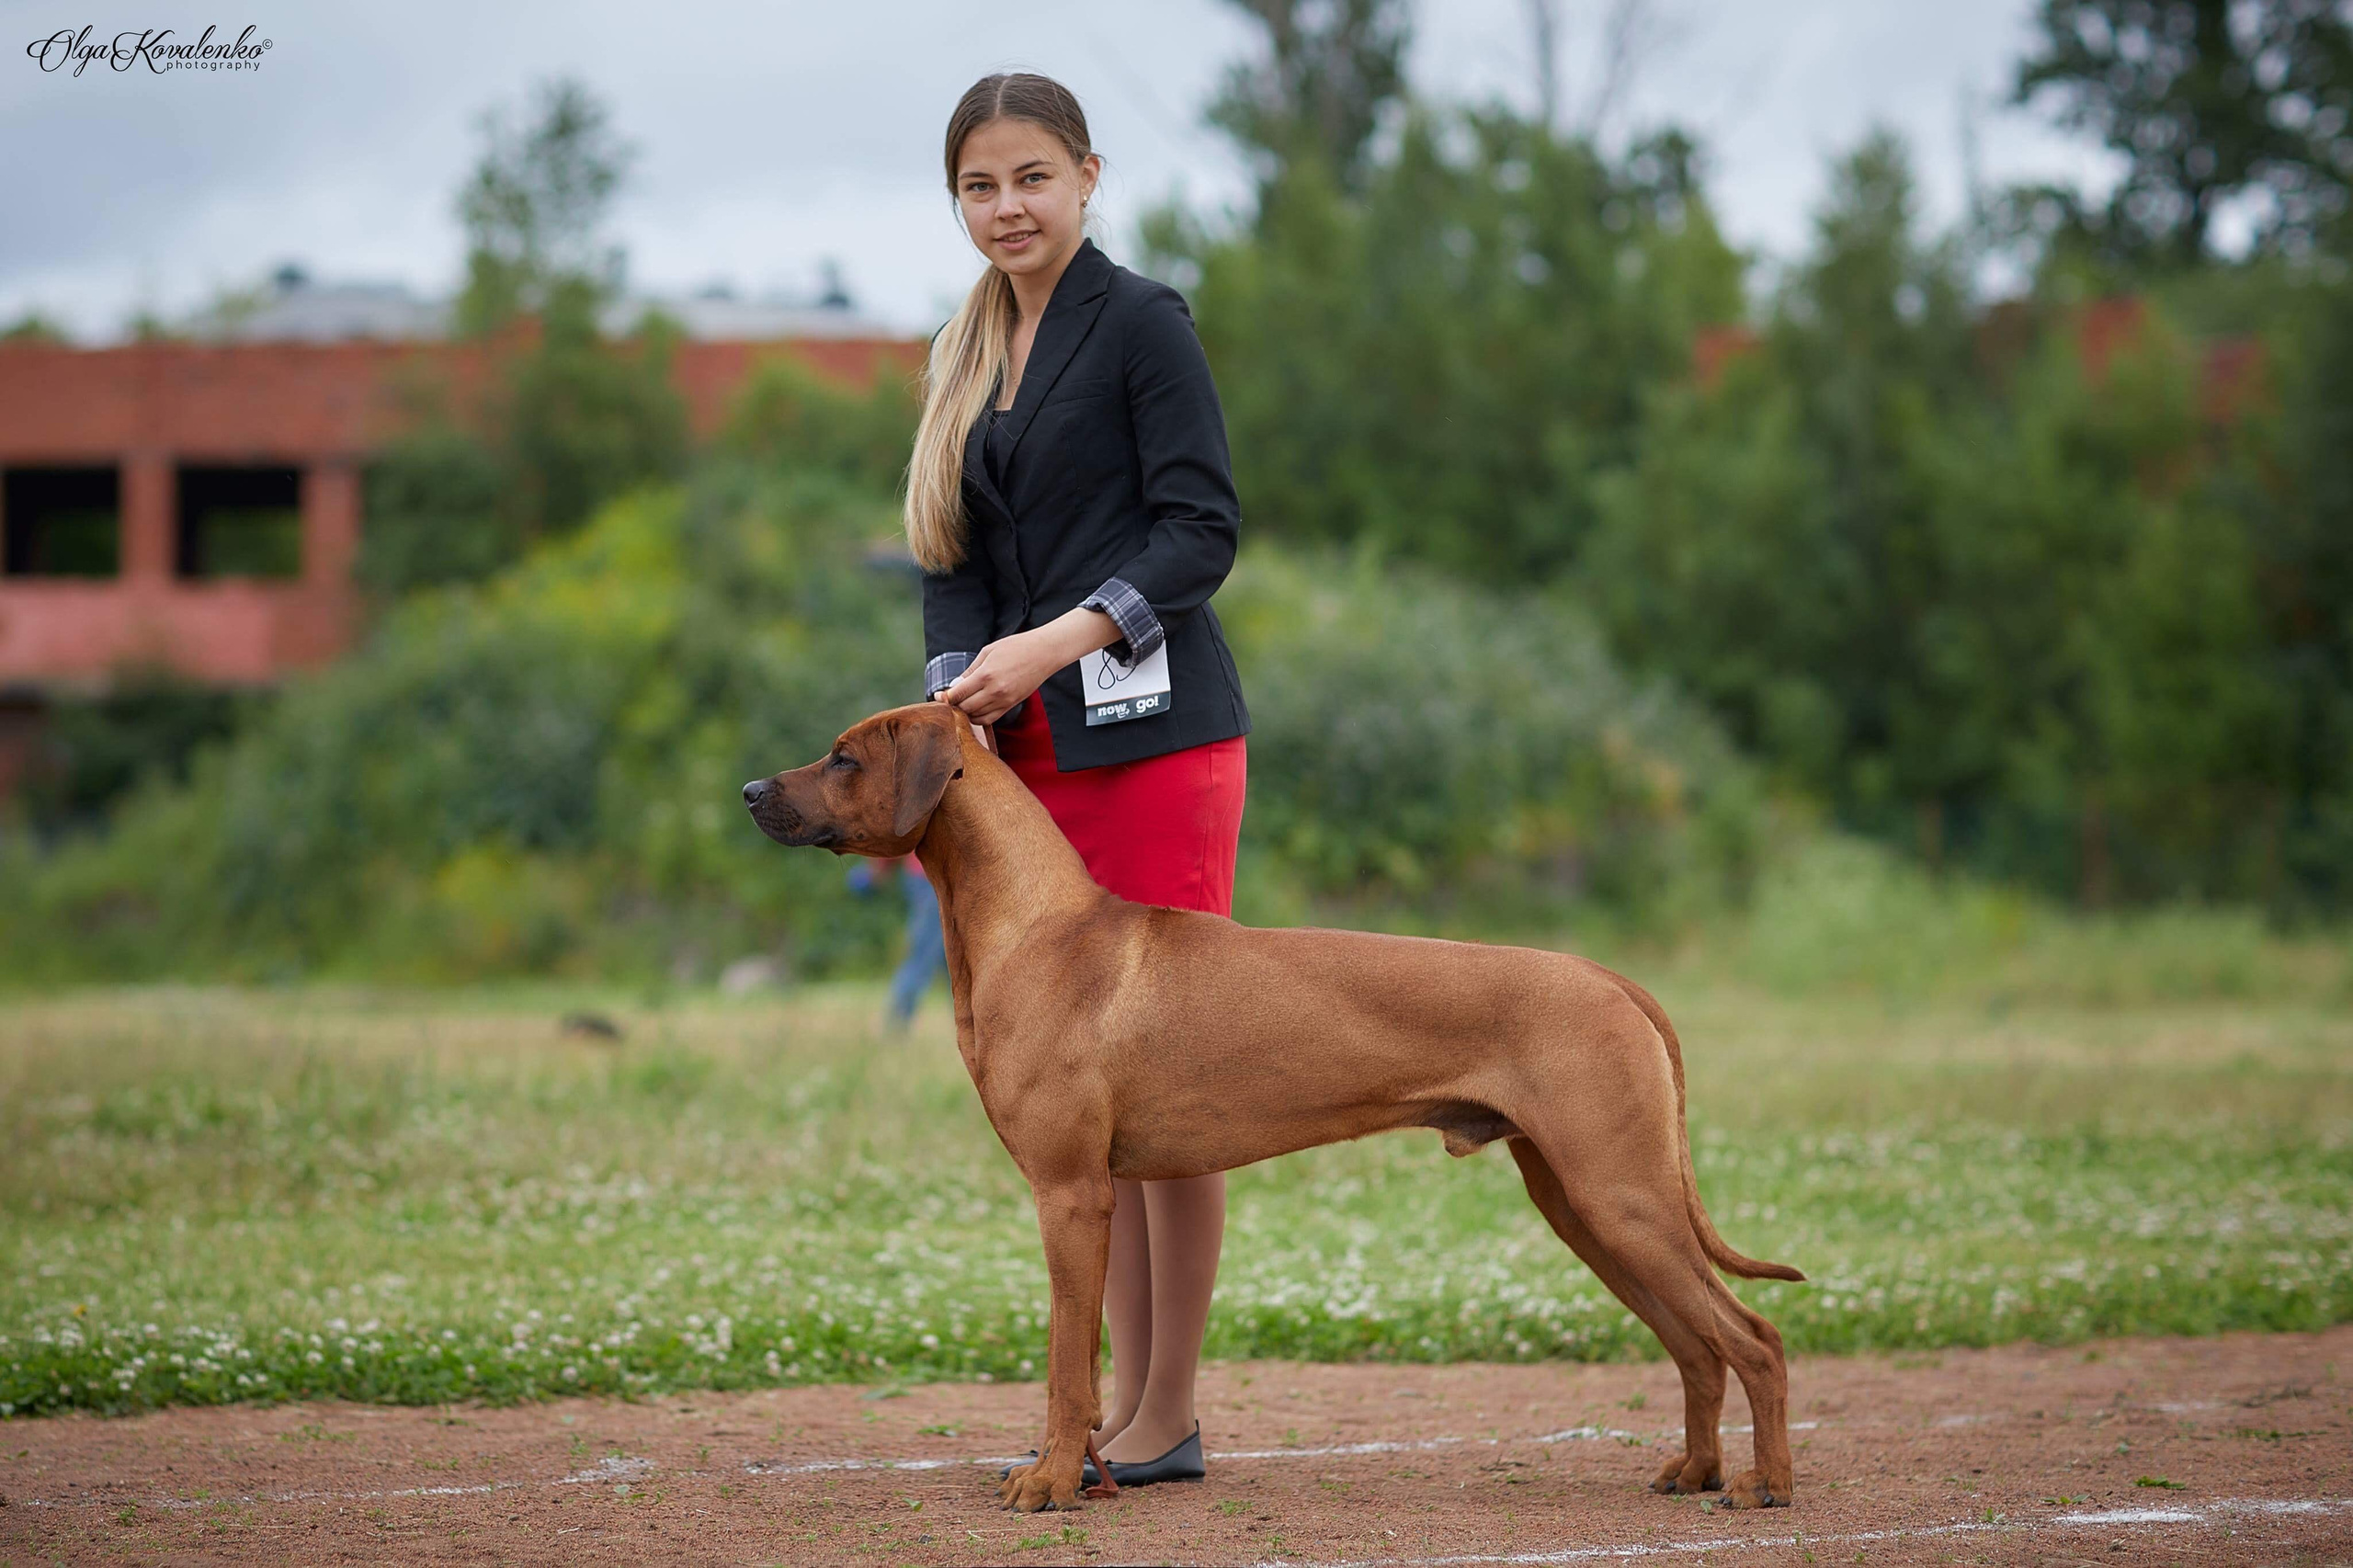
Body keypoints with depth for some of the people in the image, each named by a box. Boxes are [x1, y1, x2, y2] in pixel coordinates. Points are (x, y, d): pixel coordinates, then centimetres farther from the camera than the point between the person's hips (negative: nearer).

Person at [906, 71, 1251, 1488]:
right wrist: (963, 697, -4)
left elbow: (1202, 530, -11)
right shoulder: (967, 357, 17)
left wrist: (1057, 640, -20)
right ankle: (1126, 1403, 12)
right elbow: (954, 566, 14)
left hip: (1154, 735, -7)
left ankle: (1171, 1419, -1)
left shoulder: (1141, 322, -4)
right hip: (1034, 755, 7)